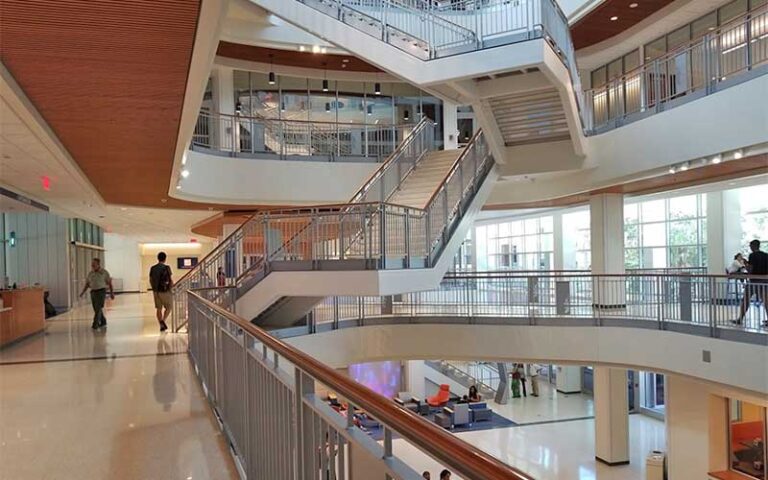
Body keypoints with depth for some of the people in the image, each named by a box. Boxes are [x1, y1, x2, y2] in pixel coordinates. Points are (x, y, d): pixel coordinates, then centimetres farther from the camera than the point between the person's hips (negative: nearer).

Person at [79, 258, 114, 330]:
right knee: (96, 309, 9)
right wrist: (83, 292, -3)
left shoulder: (104, 272, -5)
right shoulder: (90, 273, 8)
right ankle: (103, 322, 25)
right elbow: (87, 284, 10)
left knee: (98, 308, -13)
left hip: (101, 291, -5)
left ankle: (95, 324, -15)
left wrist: (112, 293, -5)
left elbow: (109, 283, -3)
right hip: (93, 292, 5)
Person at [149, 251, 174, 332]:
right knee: (168, 307, 10)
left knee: (158, 308, 11)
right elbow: (170, 280, -12)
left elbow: (150, 280, 10)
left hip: (156, 291, 4)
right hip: (165, 291, -4)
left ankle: (161, 325, 13)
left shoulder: (152, 268, 4)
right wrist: (171, 288, 3)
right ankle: (163, 320, -10)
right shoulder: (166, 268, -12)